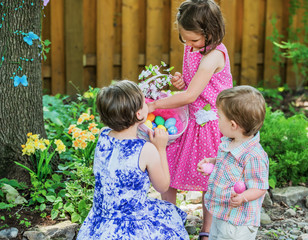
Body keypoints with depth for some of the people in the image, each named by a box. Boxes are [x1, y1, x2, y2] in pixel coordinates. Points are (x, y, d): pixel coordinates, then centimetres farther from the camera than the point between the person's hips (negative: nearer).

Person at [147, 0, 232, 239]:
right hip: (189, 121, 8)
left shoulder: (214, 56, -23)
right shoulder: (192, 48, 3)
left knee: (210, 183, 8)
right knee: (166, 174, 7)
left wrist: (154, 105, -22)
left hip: (210, 125, -7)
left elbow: (190, 96, -28)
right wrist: (181, 82, -6)